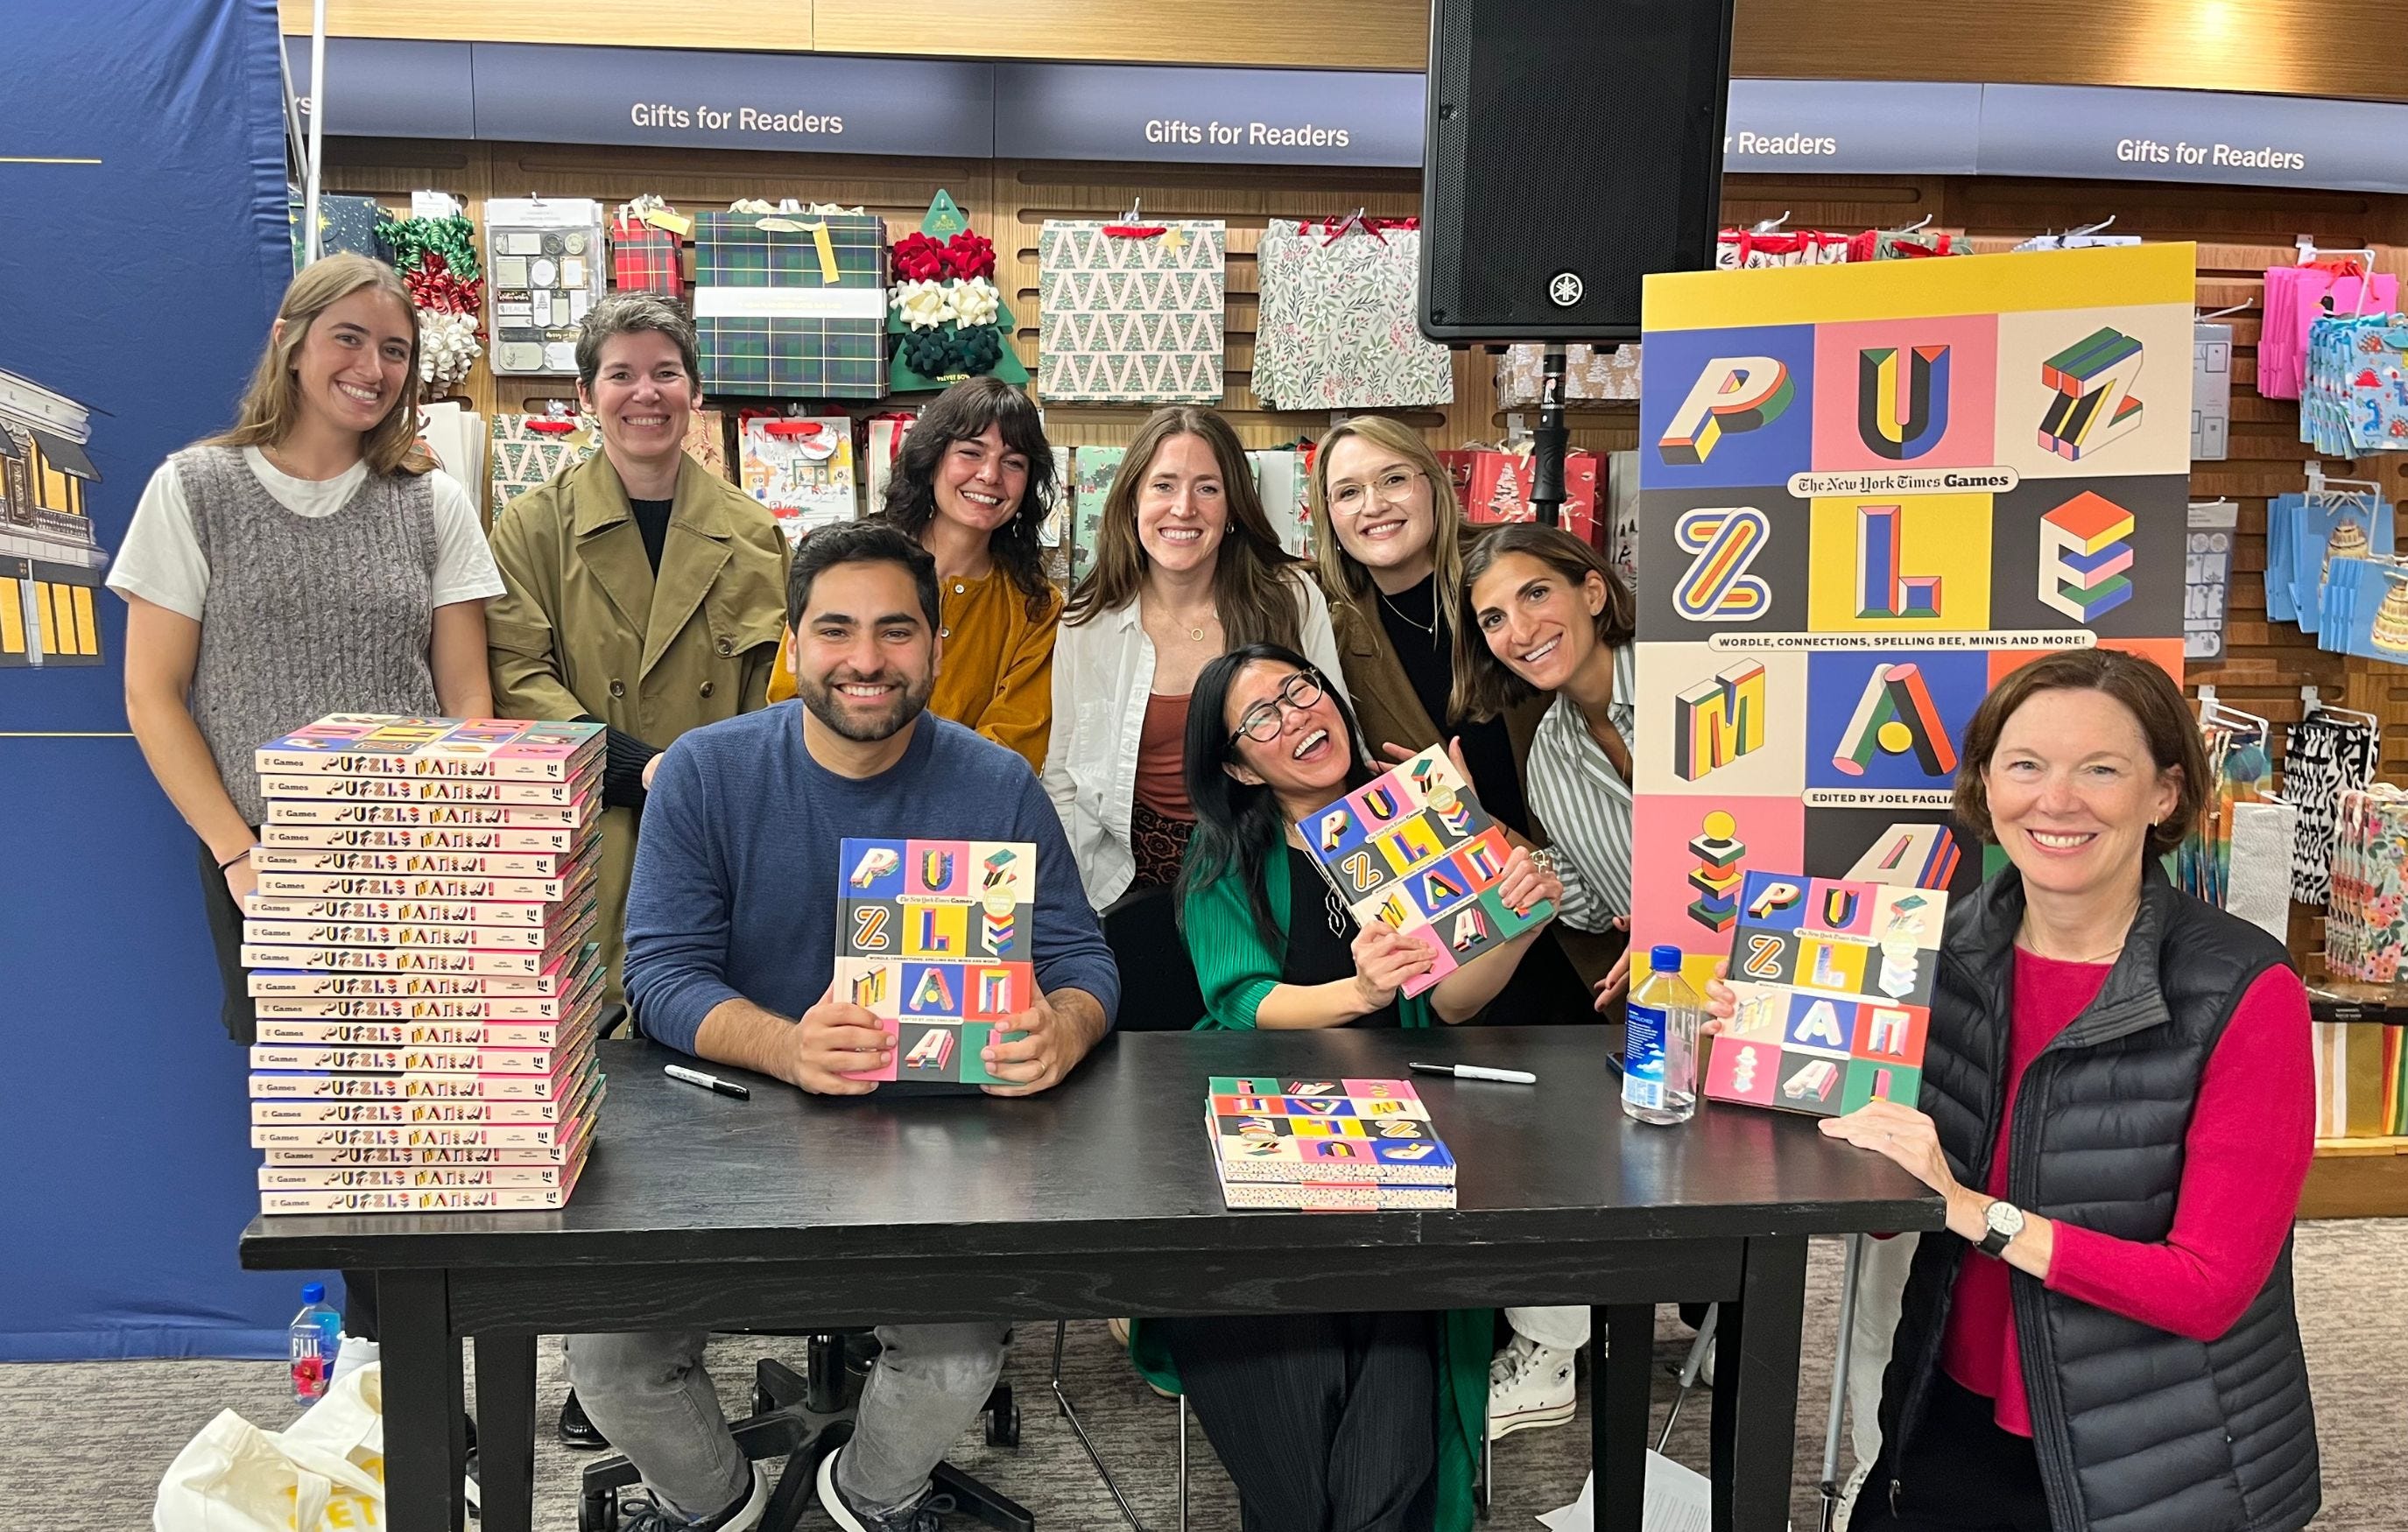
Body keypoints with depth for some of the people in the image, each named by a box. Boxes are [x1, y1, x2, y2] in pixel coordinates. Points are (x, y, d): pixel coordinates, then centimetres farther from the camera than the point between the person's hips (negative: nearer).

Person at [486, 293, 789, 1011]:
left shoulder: (751, 532, 9)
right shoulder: (532, 525, 4)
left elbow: (770, 691, 10)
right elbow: (515, 678, -4)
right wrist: (643, 768, -15)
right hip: (583, 851, -1)